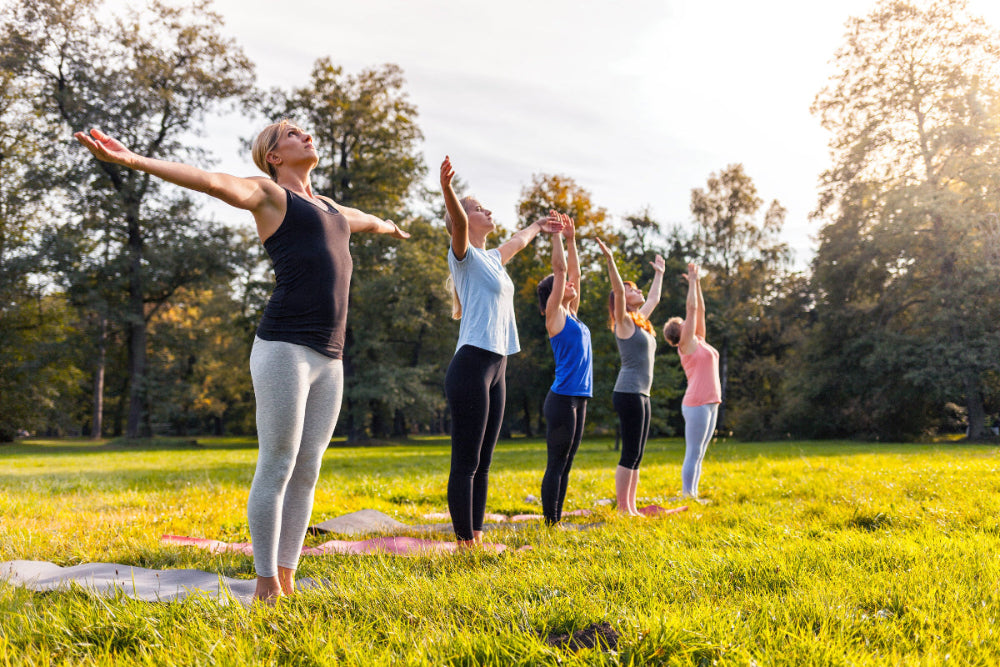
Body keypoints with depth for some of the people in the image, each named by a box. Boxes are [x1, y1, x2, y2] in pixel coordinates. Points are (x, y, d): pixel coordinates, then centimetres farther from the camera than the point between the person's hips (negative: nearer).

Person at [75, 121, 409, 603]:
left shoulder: (328, 208, 28)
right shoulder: (267, 193, 7)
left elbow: (365, 220, 51)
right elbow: (209, 181, -9)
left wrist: (390, 228, 72)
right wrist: (131, 160, -24)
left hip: (328, 361, 7)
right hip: (284, 347, -7)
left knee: (306, 473, 6)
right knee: (276, 469, -5)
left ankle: (286, 583, 13)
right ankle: (265, 588, 4)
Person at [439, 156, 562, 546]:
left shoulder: (492, 258, 21)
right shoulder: (465, 255, -2)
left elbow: (517, 241, 42)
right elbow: (458, 224, -24)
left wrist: (538, 225, 61)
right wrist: (447, 190, -43)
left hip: (496, 368, 9)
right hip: (472, 365, -9)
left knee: (482, 463, 9)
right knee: (466, 463, -6)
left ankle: (476, 539, 14)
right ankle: (464, 543, -4)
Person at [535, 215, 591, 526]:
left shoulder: (571, 314, 17)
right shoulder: (555, 314, -4)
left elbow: (574, 271, 22)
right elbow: (559, 269, -9)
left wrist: (571, 239, 21)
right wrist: (556, 234, -3)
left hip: (579, 398, 8)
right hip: (562, 398, -8)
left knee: (565, 464, 10)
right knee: (556, 464, -5)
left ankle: (557, 522, 15)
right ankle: (550, 524, 0)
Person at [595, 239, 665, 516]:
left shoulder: (640, 321, 18)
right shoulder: (623, 322, -5)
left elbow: (654, 298, 34)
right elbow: (618, 290, -20)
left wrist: (659, 273, 44)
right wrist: (610, 260, -29)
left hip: (641, 394, 9)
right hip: (628, 393, -9)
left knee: (636, 456, 9)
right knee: (630, 454, -8)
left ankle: (632, 508, 13)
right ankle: (622, 510, -5)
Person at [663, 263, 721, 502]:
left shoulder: (699, 341, 18)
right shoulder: (686, 344, -4)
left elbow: (700, 310, 20)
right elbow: (692, 308, -5)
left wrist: (697, 283, 17)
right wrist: (692, 281, 3)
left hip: (710, 403, 8)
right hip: (697, 404, -8)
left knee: (699, 455, 9)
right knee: (693, 455, -7)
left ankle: (692, 496, 12)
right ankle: (686, 497, -5)